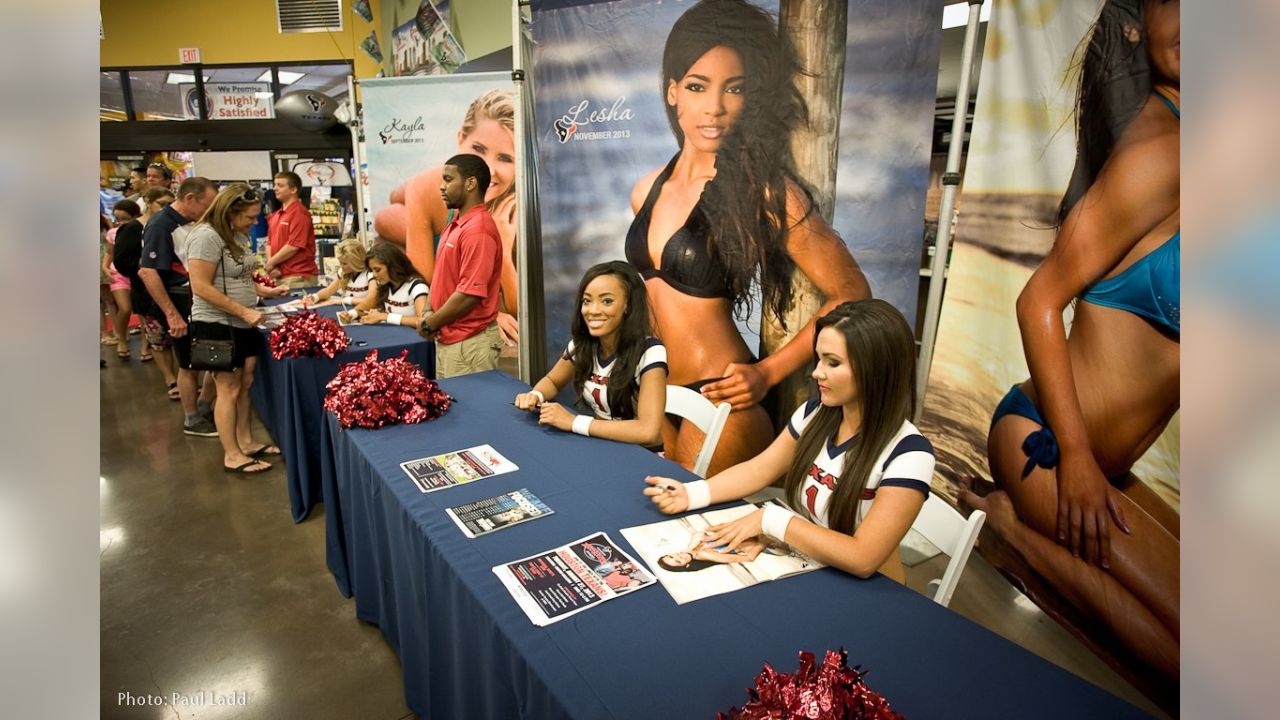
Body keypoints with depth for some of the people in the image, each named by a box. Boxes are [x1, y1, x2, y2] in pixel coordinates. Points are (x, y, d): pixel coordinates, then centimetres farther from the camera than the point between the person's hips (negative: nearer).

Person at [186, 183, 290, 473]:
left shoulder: (238, 235, 9)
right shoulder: (206, 236, -18)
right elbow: (201, 287, -23)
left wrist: (267, 291, 5)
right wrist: (244, 311, -23)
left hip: (243, 324, 8)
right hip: (217, 325, -8)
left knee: (245, 384, 14)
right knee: (229, 389, -1)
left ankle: (246, 441, 26)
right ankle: (231, 455, 10)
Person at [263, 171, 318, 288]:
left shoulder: (299, 213, -8)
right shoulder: (275, 216, 17)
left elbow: (293, 246, -15)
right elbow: (270, 243, 17)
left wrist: (271, 263, -6)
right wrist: (271, 267, 0)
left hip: (298, 277, -7)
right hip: (279, 276, 8)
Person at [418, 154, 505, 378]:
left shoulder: (478, 230, -19)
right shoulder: (456, 224, 11)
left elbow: (470, 294, -24)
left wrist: (429, 324, -12)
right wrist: (431, 313, 2)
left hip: (470, 342, -9)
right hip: (448, 338, 9)